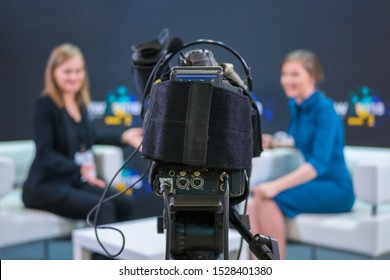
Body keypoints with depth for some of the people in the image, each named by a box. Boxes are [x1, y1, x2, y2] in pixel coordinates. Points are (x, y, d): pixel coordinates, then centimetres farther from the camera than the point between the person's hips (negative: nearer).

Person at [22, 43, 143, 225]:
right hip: (46, 185, -7)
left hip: (76, 181, 7)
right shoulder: (45, 104, -11)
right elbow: (45, 153, -20)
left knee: (125, 205, -13)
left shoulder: (80, 103, 10)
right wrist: (79, 169, -36)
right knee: (104, 208, -26)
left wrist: (124, 137, 19)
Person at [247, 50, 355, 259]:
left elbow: (319, 163, -24)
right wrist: (274, 143, 7)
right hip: (313, 182, 7)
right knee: (251, 207, -16)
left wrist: (277, 185, -33)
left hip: (335, 189, -7)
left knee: (268, 199, -26)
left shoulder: (324, 108, -15)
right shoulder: (295, 105, 9)